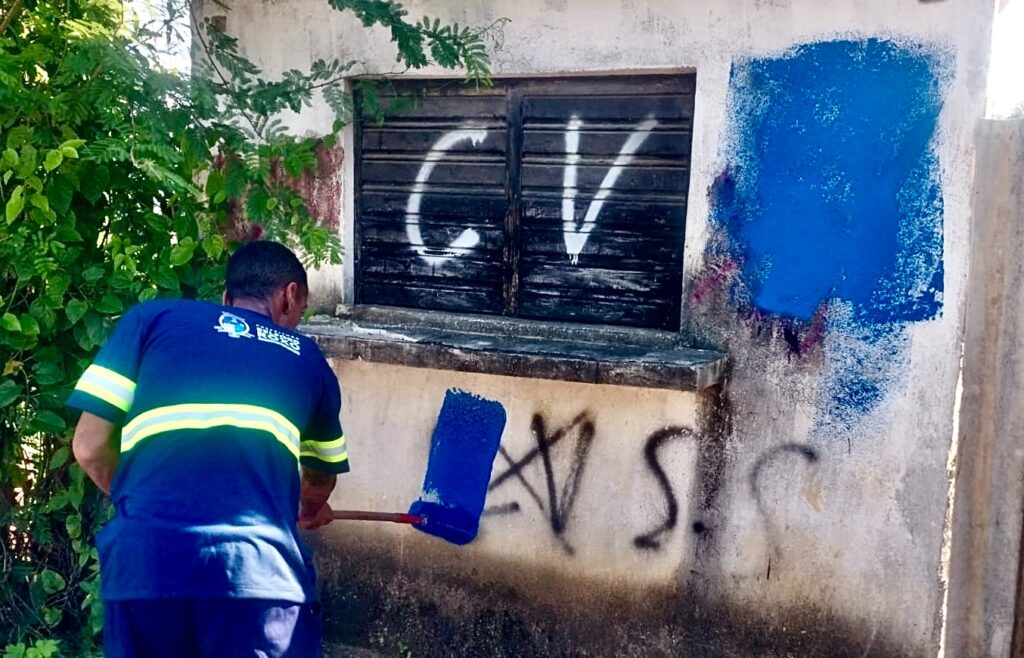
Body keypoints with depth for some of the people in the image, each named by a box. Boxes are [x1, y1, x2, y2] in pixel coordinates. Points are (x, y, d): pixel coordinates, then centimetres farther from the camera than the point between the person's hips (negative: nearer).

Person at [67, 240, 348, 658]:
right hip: (261, 567, -1)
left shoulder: (152, 317, 18)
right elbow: (321, 475, 39)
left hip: (143, 559, 2)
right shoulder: (307, 357, 23)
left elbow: (89, 447, 14)